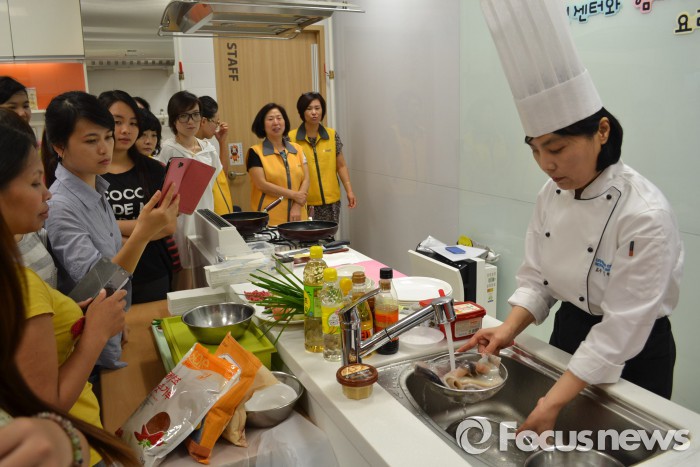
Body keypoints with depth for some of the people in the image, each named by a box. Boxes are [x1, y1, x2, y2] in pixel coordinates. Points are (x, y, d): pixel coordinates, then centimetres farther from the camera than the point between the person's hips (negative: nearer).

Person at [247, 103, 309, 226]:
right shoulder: (255, 152, -1)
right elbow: (262, 184, -9)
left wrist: (297, 206, -9)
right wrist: (293, 195, -10)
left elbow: (305, 179, 6)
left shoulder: (297, 149, 11)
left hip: (298, 216, 4)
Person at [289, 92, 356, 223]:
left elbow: (341, 166, 8)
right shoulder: (291, 138, -4)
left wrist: (349, 191, 2)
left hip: (331, 201, 2)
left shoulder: (333, 135, 4)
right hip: (304, 202, -2)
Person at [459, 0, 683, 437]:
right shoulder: (552, 194, -7)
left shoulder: (645, 216, -27)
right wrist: (510, 328, -17)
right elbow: (536, 278, 1)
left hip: (632, 355, -6)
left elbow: (622, 327, -25)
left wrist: (553, 402, -27)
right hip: (569, 333, 6)